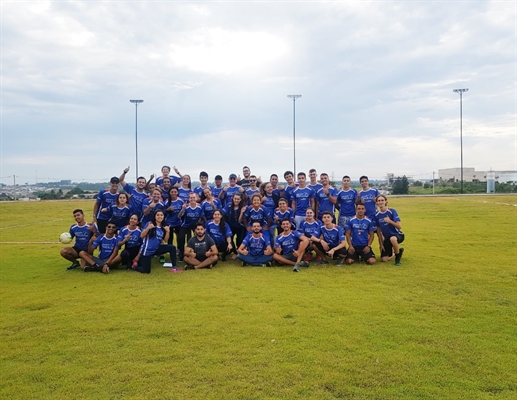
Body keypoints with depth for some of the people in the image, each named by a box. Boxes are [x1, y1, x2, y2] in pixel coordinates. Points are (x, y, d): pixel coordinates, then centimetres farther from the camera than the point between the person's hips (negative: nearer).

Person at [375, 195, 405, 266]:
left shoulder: (392, 211, -14)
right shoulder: (377, 215, -3)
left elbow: (399, 226, -19)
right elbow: (378, 230, 5)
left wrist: (390, 221, -34)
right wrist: (381, 243, 3)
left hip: (397, 235, -4)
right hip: (387, 238, 5)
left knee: (392, 239, -42)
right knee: (384, 259, -5)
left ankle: (398, 257, -13)